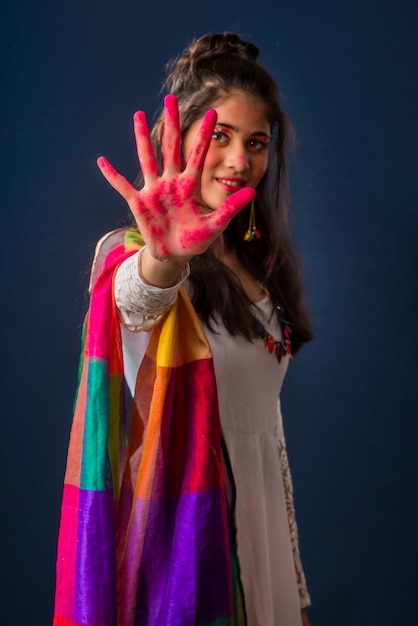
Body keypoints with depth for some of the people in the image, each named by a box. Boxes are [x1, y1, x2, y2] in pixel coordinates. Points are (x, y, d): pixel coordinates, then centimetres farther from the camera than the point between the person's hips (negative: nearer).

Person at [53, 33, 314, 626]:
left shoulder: (261, 262, 7)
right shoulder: (130, 252, -11)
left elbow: (264, 416, 11)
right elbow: (137, 297, -37)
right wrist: (164, 256, -61)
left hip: (257, 519, 6)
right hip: (178, 528, -6)